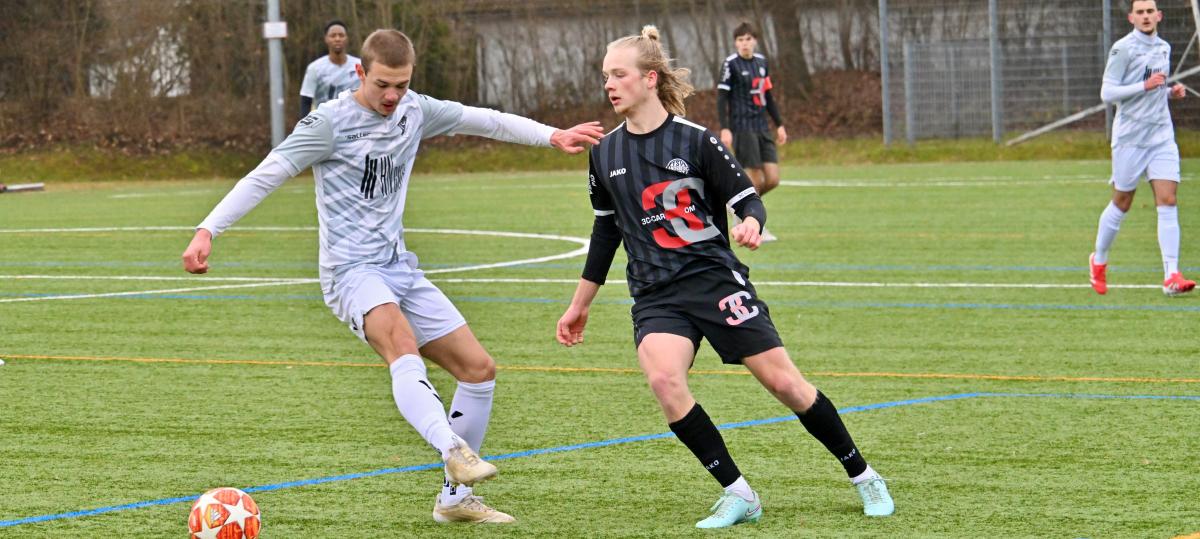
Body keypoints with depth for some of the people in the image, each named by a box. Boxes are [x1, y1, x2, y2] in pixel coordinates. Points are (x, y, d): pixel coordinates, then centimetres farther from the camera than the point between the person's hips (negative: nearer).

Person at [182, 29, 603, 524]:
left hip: (399, 268, 8)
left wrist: (553, 136, 10)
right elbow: (265, 176, -13)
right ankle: (454, 451, -56)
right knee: (403, 347, -36)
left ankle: (456, 497, 14)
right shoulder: (330, 122, -11)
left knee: (479, 368, 5)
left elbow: (483, 121, 17)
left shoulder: (414, 110, 7)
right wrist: (207, 231, -20)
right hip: (350, 270, -8)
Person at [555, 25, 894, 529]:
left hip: (716, 279, -3)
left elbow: (748, 199, -3)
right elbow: (606, 231, 20)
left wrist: (751, 223, -27)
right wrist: (580, 304, 24)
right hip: (655, 296, 3)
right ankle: (737, 494, -14)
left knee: (782, 380, -5)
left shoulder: (695, 141, -6)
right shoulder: (605, 154, 7)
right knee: (664, 379, -25)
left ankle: (863, 477, 16)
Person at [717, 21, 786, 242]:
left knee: (772, 179, -1)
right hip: (742, 129, -6)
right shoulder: (731, 64, -6)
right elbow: (722, 98, -8)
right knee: (755, 180, -7)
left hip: (762, 129, 6)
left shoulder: (761, 61, 12)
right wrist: (724, 128, -16)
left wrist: (779, 124, 19)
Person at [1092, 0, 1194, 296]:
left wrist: (1171, 92, 5)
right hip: (1130, 137, -5)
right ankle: (1099, 261, 29)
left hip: (1161, 136, 5)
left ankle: (1171, 276, -14)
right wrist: (1145, 86, -20)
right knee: (1122, 203, 6)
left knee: (1167, 201, -8)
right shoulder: (1123, 48, -9)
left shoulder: (1163, 48, 12)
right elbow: (1107, 92, -13)